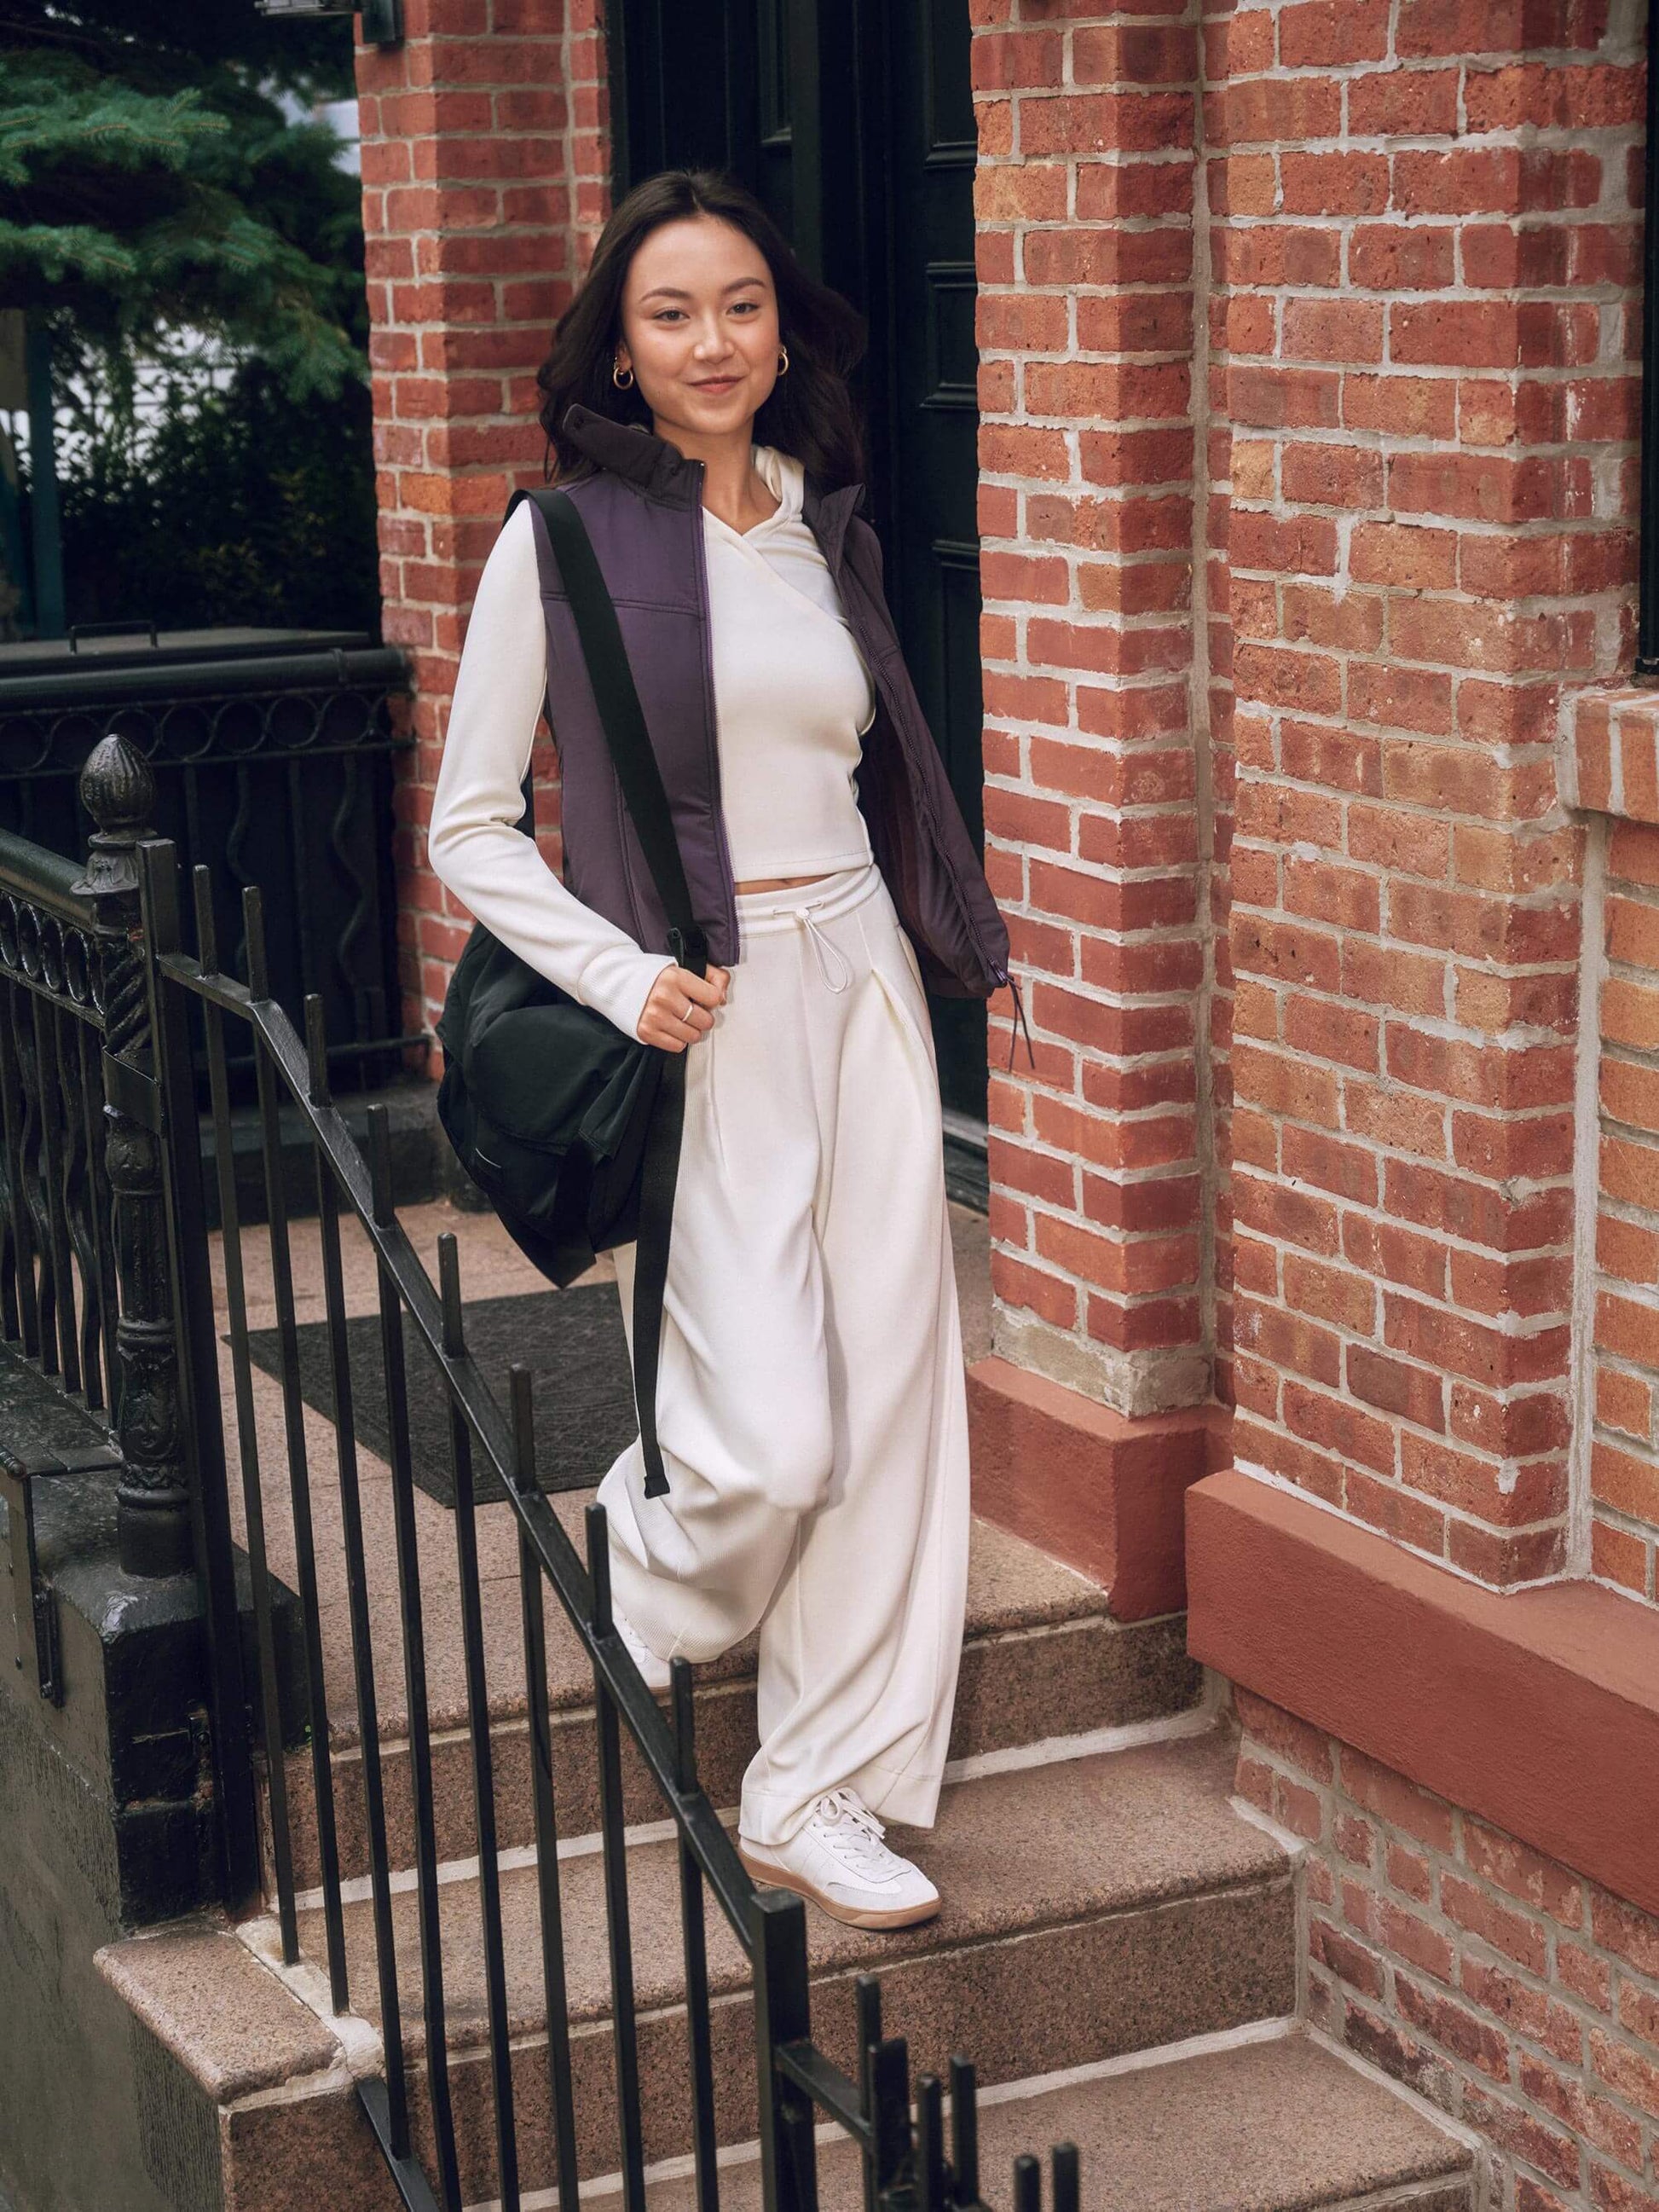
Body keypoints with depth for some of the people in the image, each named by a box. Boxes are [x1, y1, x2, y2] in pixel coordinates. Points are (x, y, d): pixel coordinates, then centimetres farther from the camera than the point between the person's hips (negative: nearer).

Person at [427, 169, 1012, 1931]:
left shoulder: (829, 535, 13)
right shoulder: (562, 542, -4)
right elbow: (468, 829, -3)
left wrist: (940, 946, 12)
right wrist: (624, 979, -13)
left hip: (862, 985, 6)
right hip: (700, 1017, -5)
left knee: (892, 1396, 3)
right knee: (769, 1439, -11)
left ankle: (817, 1793, 16)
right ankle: (621, 1631, 24)